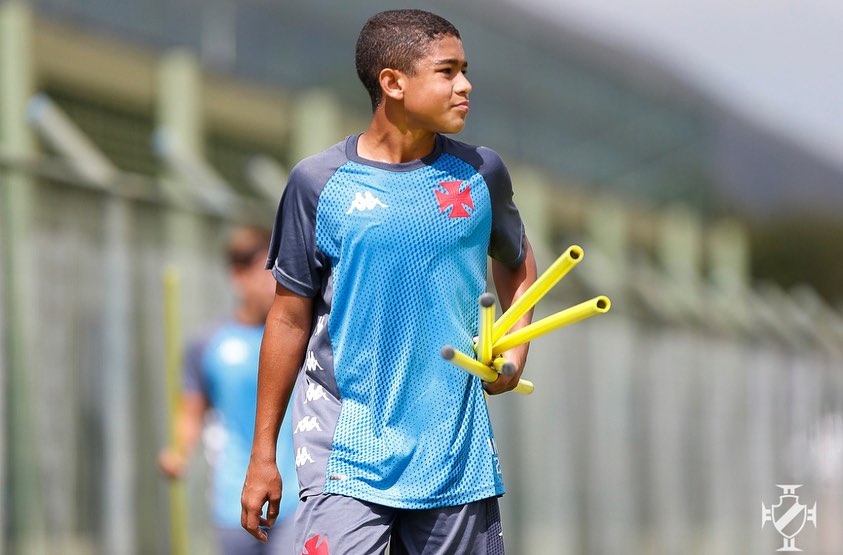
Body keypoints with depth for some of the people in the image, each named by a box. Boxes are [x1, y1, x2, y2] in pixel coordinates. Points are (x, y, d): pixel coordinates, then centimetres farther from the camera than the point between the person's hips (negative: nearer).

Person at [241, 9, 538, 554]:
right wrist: (263, 454, 5)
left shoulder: (480, 172, 5)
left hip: (457, 456, 3)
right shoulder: (319, 182, -3)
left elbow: (515, 262, 25)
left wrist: (515, 349, 5)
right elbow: (290, 318, 4)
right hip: (347, 462, -3)